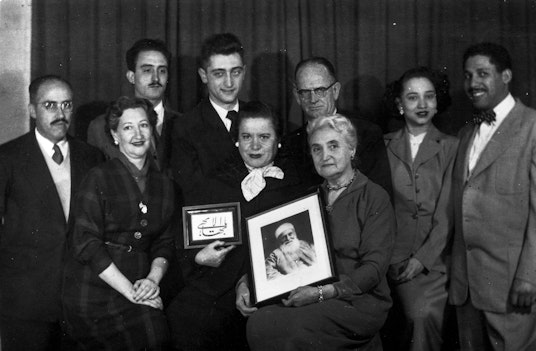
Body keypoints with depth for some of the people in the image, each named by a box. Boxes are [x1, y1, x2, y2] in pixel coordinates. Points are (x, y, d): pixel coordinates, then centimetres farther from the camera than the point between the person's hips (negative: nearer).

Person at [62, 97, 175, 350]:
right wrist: (130, 291, -13)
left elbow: (164, 243, 14)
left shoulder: (164, 185, 13)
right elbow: (86, 244, -10)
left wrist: (154, 278, -7)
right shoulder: (99, 178, -3)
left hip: (140, 292, 5)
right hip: (94, 294, -5)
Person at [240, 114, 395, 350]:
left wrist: (323, 292, -20)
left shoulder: (374, 198, 0)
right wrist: (245, 283, -4)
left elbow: (374, 266, -9)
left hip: (359, 300, -5)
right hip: (310, 299, 5)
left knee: (280, 329, -27)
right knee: (258, 322, -22)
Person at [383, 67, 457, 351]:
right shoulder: (385, 146, 8)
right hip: (392, 258, 1)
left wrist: (422, 258, -10)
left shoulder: (450, 147, 3)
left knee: (424, 315, -21)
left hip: (433, 258, -1)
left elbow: (447, 212, -2)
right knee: (418, 316, -16)